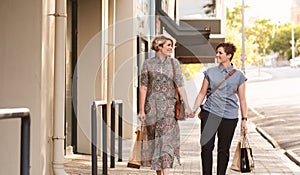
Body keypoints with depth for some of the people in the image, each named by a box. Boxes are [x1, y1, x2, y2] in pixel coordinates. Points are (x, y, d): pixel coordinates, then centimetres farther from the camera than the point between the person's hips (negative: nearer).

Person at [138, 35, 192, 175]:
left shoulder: (174, 63, 5)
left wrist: (187, 106, -2)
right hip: (152, 106, 0)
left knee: (167, 139, -11)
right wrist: (141, 110, -4)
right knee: (154, 140, 7)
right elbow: (143, 87, 0)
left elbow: (180, 86, 3)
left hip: (169, 107, 0)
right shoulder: (148, 63, 1)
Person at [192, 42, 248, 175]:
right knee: (206, 147, -6)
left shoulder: (238, 76, 5)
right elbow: (202, 93, 10)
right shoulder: (210, 72, 8)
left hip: (229, 116, 0)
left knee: (224, 150, 5)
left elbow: (242, 99, 7)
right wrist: (194, 109, -1)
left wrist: (244, 120, 5)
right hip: (210, 113, 1)